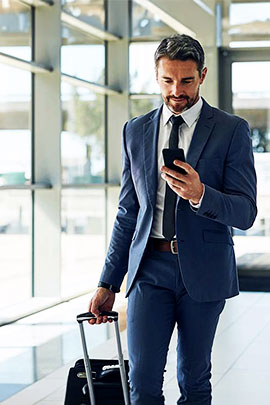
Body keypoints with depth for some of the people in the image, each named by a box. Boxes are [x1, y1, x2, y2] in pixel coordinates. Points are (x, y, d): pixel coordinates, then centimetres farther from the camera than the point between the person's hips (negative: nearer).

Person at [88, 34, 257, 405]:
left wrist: (199, 194, -26)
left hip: (203, 272, -2)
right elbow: (128, 213, 14)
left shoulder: (231, 130, -1)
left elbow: (245, 213, -6)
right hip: (150, 267, 2)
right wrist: (108, 283, 10)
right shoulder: (136, 131, 10)